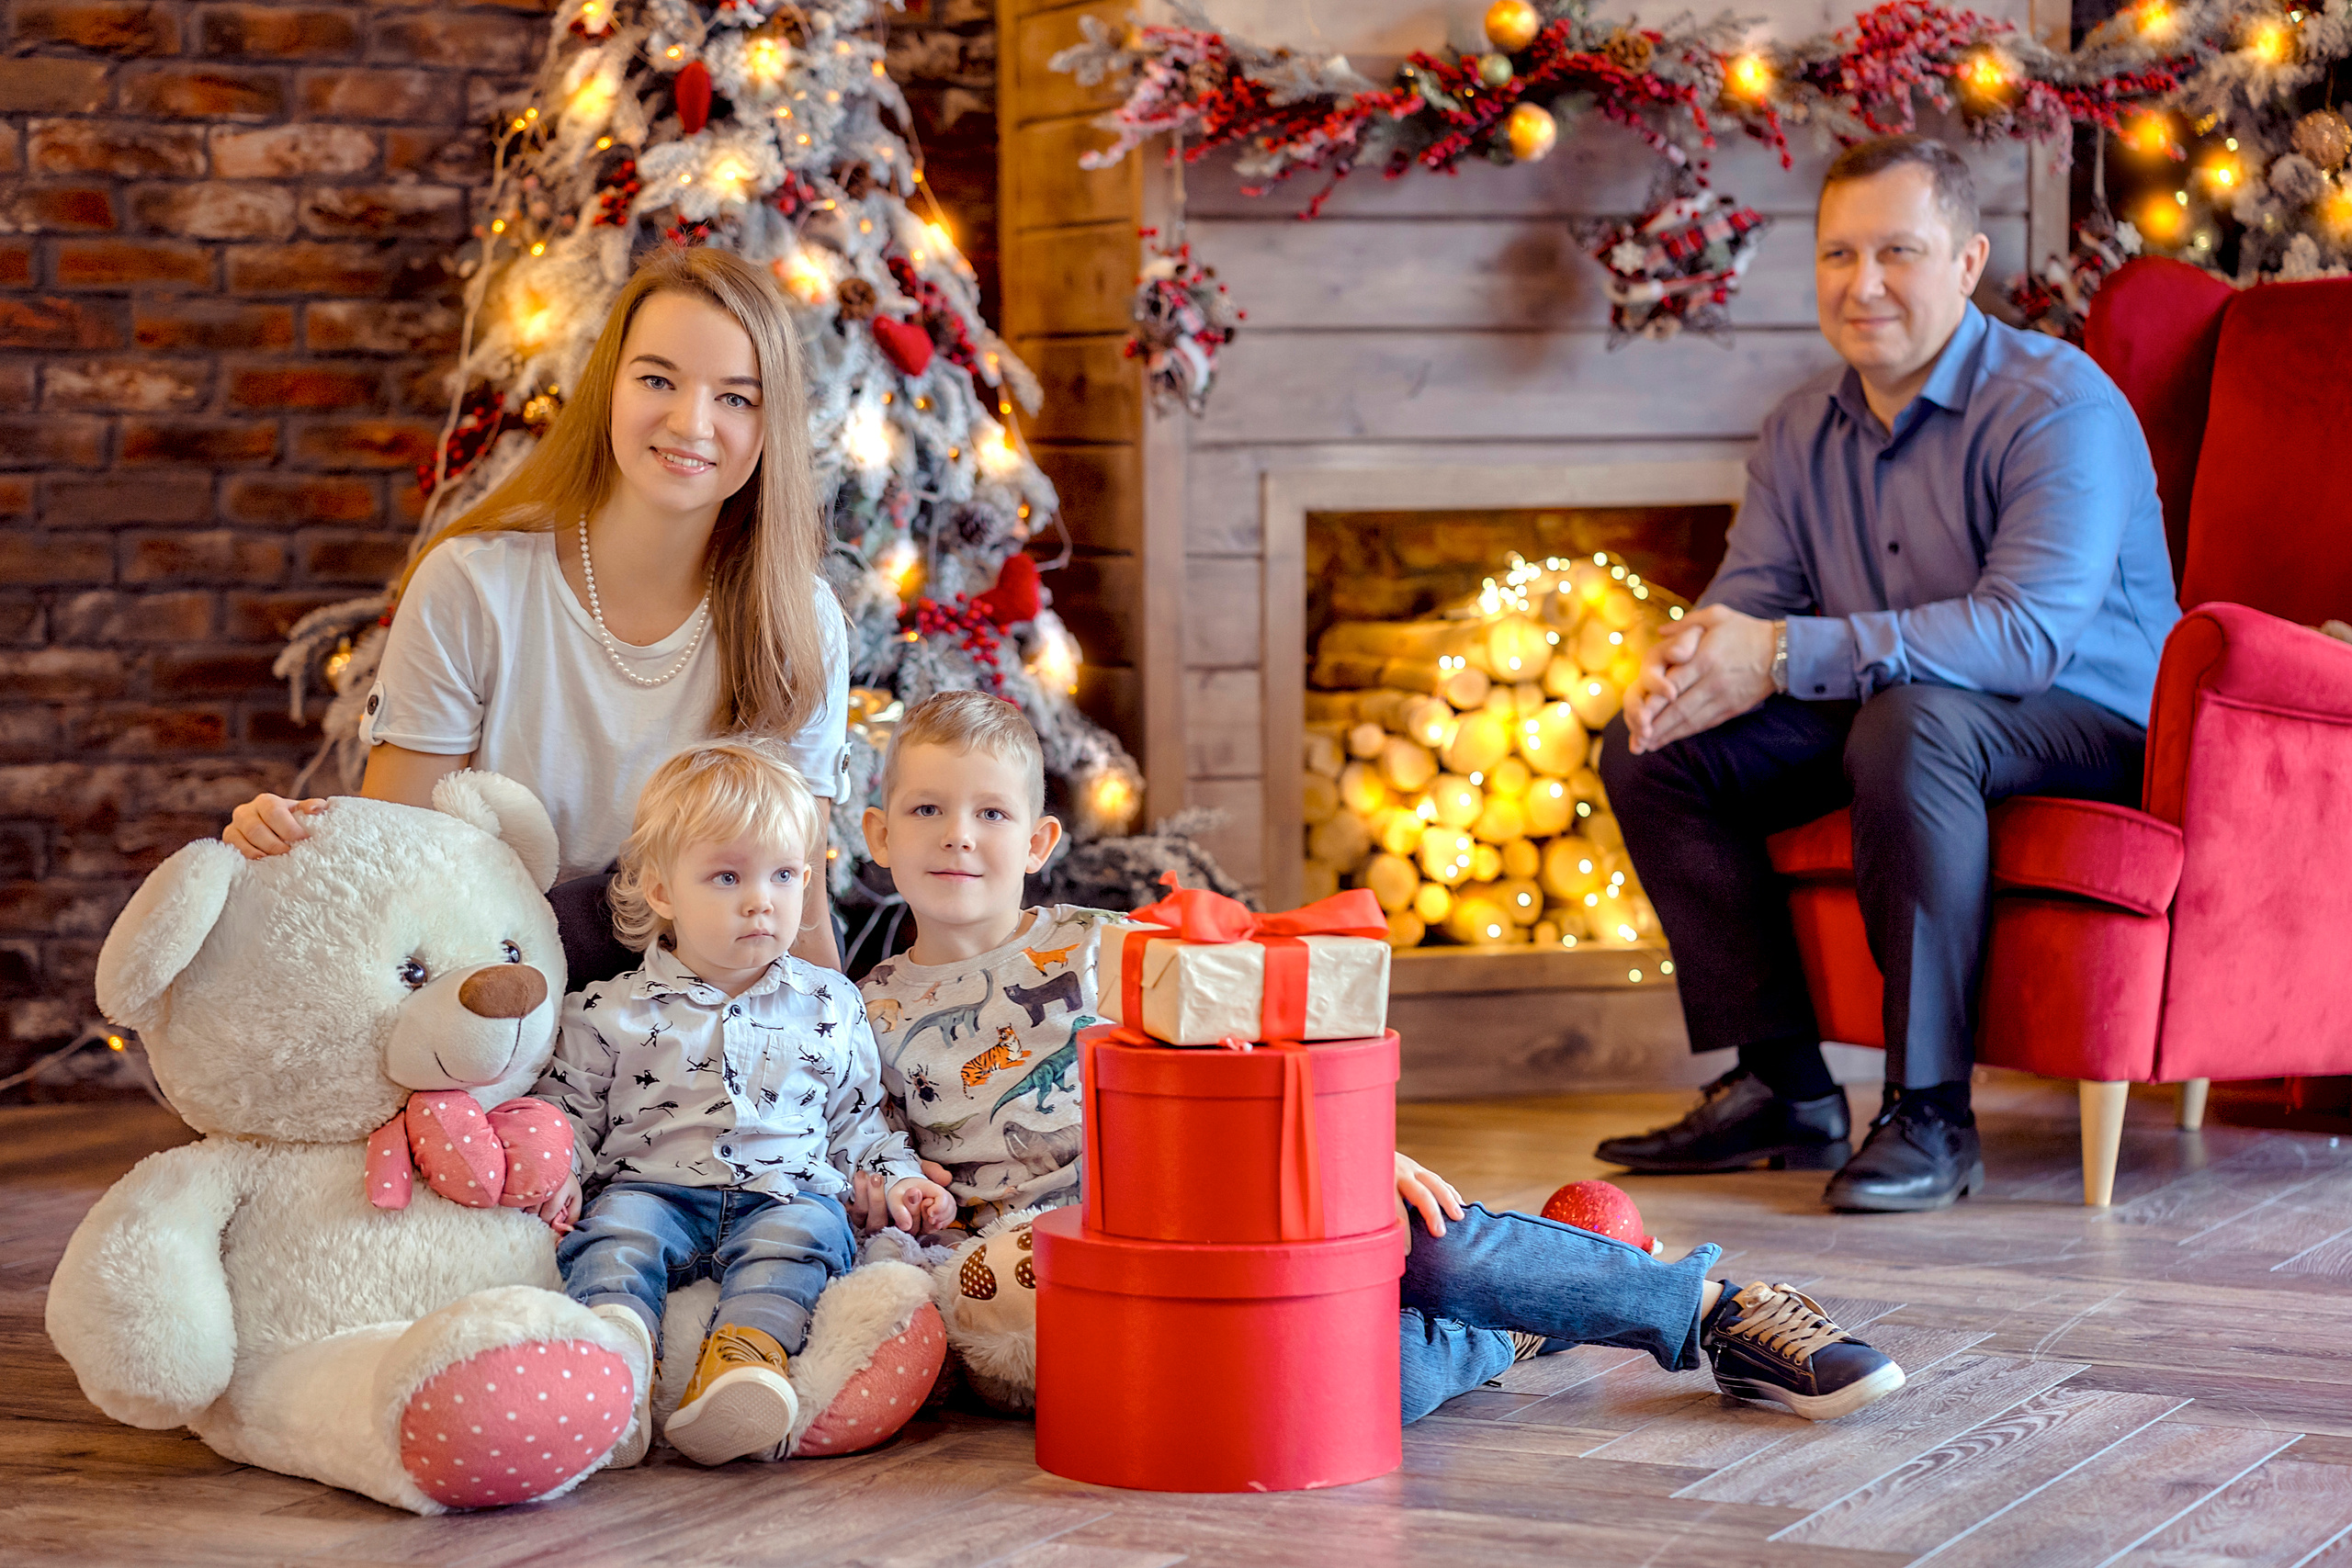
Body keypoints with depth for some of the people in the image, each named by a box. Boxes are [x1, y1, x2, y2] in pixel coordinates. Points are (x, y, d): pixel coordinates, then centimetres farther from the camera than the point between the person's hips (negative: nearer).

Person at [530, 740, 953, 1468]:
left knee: (803, 1229, -33)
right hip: (653, 1187, 0)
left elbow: (856, 1118, 23)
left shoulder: (828, 1007, 15)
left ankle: (750, 1350, -54)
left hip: (784, 1194, 0)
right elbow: (568, 1109, 15)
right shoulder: (609, 1013, 9)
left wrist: (897, 1180, 7)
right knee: (616, 1228, -32)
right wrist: (558, 1174, -4)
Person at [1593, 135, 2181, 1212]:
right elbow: (1748, 598, 7)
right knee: (1648, 749, -5)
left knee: (1909, 720, -38)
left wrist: (1787, 657, -33)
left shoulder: (2060, 407, -18)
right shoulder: (1804, 430, 7)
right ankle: (1783, 1087, -2)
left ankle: (1931, 1115, -29)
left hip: (2085, 727, -8)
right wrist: (1683, 662, -21)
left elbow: (2030, 632, -30)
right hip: (1883, 716, 8)